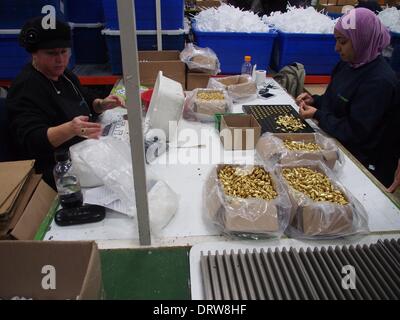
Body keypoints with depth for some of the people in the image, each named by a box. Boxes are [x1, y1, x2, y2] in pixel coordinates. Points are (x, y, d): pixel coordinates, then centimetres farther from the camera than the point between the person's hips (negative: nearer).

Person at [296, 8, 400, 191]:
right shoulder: (348, 64, 3)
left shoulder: (380, 81, -24)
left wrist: (318, 115, -17)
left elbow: (355, 133, -23)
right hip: (336, 144, 8)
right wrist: (314, 100, -1)